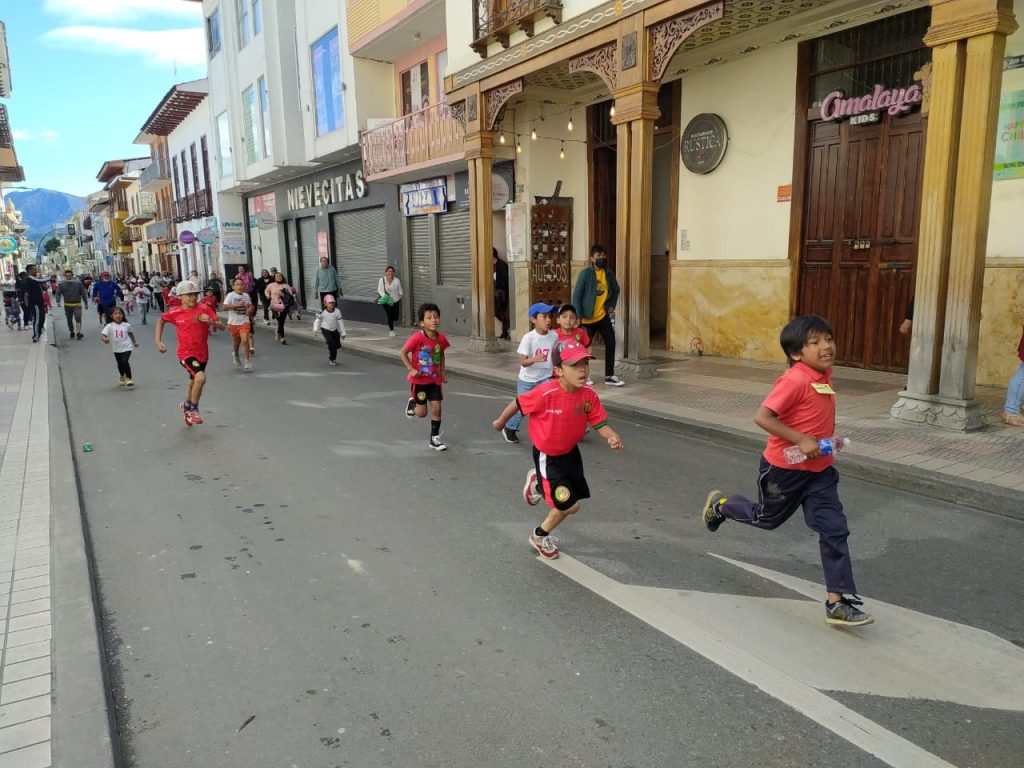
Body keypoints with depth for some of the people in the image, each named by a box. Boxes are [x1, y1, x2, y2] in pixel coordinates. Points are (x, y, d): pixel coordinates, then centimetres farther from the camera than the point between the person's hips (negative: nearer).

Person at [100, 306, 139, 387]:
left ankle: (128, 378, -3)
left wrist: (134, 342, 25)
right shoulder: (109, 326, -12)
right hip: (117, 349, 2)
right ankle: (122, 376, 46)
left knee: (125, 362, -20)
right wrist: (105, 339, -43)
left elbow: (130, 333, 14)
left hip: (126, 348, -2)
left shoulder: (126, 325, -6)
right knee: (120, 365, 17)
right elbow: (102, 335, -20)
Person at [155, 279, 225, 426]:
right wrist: (158, 341, 7)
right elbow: (161, 320, 14)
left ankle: (187, 406, 52)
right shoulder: (174, 312, -8)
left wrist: (211, 321, -31)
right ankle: (193, 410, -6)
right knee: (201, 377, -27)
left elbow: (222, 326, -11)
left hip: (202, 353, 3)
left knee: (193, 384, 21)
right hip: (186, 353, -3)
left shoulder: (204, 309, -9)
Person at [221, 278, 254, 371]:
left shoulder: (246, 296, 3)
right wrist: (237, 305, -27)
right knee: (236, 341, 15)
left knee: (245, 340, -19)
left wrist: (249, 309, -2)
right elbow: (224, 307, -18)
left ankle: (248, 361, -8)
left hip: (244, 322, 1)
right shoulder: (230, 295, -8)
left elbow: (250, 305, 21)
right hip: (233, 322, -1)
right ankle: (235, 355, 49)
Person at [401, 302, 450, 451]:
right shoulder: (417, 338, -20)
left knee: (437, 408, 0)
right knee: (422, 413, 2)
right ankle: (412, 404, 37)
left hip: (435, 380, 4)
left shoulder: (441, 338, -6)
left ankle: (435, 438, 15)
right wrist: (411, 369, -20)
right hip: (419, 379, -4)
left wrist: (442, 372, 8)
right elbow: (403, 353, -13)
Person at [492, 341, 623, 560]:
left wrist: (612, 437, -34)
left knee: (575, 498, 20)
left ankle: (537, 482, 49)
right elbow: (518, 403, -17)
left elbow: (599, 422, -12)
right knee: (570, 505, -8)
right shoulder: (545, 393, -32)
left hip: (570, 452, 6)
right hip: (547, 457, -6)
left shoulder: (589, 394, -17)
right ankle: (540, 536, 22)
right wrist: (501, 421, 1)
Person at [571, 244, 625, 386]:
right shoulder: (586, 273, -14)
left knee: (611, 343, 0)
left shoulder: (609, 273, 1)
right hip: (588, 318, -5)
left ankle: (609, 376, 9)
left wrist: (612, 305, 7)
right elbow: (576, 295, -14)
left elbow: (616, 289, 19)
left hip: (603, 316, 5)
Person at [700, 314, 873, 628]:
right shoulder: (795, 380, -25)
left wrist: (827, 439, 10)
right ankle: (719, 505, 44)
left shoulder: (825, 374, 1)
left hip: (819, 471, 7)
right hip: (784, 468, -7)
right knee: (768, 518, 17)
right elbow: (762, 417, -28)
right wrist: (801, 440, -29)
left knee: (834, 529, -1)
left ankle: (838, 602, 7)